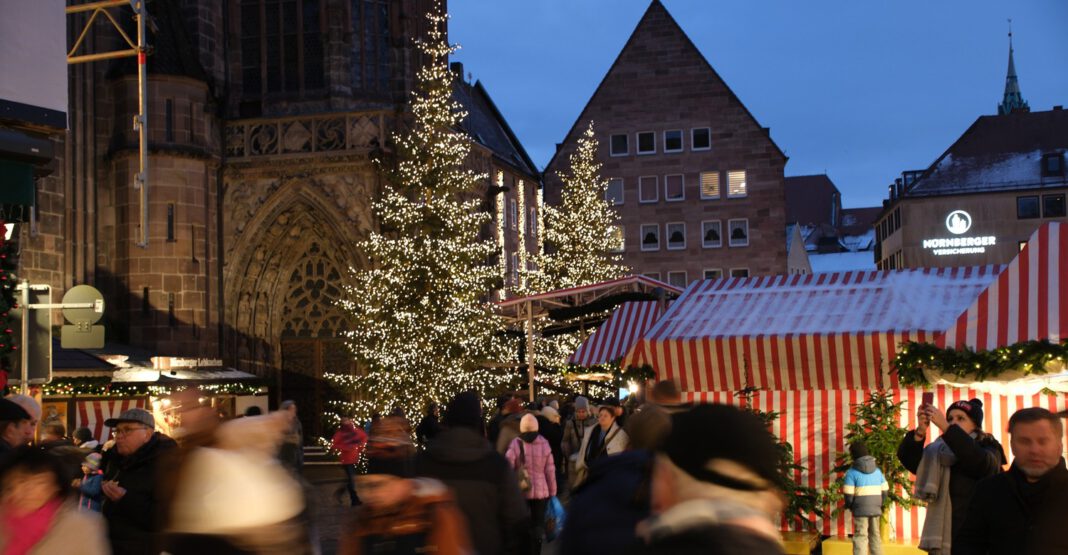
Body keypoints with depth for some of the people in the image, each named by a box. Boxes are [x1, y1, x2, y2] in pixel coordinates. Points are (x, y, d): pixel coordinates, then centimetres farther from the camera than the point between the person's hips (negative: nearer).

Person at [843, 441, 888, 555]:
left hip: (860, 510, -5)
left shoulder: (852, 472, -9)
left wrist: (849, 506, 8)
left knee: (860, 537, -4)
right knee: (875, 535, 14)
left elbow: (848, 495, -11)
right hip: (875, 509, 5)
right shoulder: (877, 470, 9)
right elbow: (885, 491, 9)